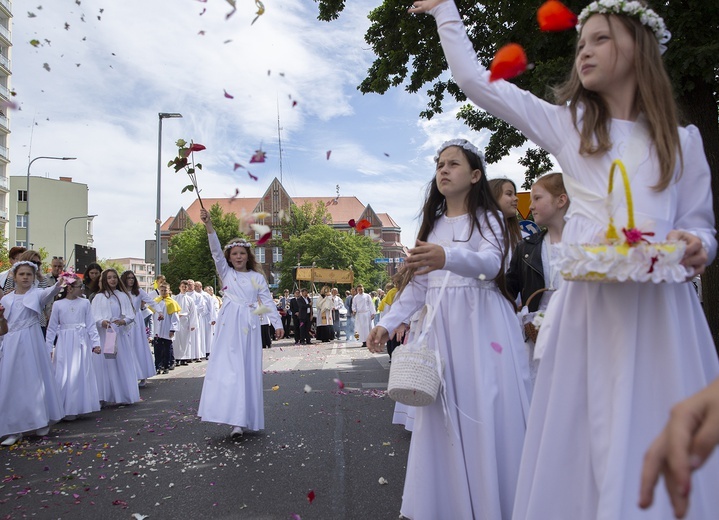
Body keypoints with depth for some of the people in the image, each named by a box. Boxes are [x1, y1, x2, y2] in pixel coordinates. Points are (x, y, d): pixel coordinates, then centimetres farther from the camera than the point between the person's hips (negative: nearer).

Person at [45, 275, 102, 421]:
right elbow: (52, 328, 4)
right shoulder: (58, 304, 1)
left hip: (81, 343, 1)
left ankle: (75, 408, 12)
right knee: (63, 376, 0)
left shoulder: (85, 303, 3)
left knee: (80, 375, 2)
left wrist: (95, 343, -3)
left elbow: (91, 325, 3)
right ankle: (63, 408, 10)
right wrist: (48, 348, 1)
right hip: (64, 344, -1)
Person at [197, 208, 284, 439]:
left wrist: (277, 323, 0)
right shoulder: (226, 273, 10)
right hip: (228, 327, 1)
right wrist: (208, 225, -15)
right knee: (225, 369, -7)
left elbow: (267, 301, 8)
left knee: (247, 371, -2)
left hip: (248, 327, 0)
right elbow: (216, 251, -2)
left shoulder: (257, 277, 9)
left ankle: (242, 419, 1)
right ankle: (236, 419, -3)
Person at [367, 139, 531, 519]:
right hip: (440, 326, 4)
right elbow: (418, 284, 16)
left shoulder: (488, 217, 1)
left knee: (487, 412, -5)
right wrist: (387, 322, 7)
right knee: (445, 415, 4)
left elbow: (490, 262, -20)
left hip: (482, 322, -4)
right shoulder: (432, 224, 16)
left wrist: (447, 257, -39)